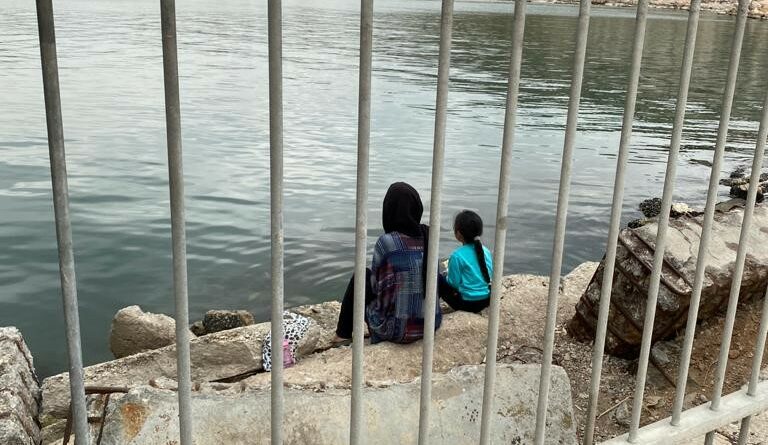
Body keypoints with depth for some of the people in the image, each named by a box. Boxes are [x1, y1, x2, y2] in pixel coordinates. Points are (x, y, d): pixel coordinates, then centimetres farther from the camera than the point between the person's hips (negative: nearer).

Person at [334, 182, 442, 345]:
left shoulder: (386, 242, -17)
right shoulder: (429, 236, -2)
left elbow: (375, 285, -4)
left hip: (396, 330, -5)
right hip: (431, 325, 5)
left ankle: (343, 334, 30)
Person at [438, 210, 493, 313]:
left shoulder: (457, 256, -18)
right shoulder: (486, 251, 0)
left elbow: (453, 283, -12)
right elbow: (491, 274, 7)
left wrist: (447, 278, 9)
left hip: (467, 302, -6)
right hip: (487, 300, 6)